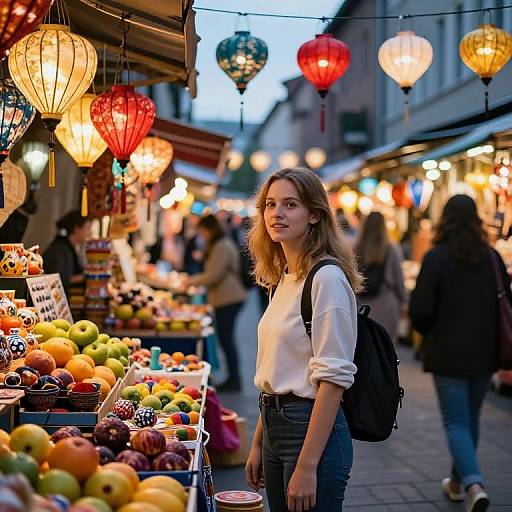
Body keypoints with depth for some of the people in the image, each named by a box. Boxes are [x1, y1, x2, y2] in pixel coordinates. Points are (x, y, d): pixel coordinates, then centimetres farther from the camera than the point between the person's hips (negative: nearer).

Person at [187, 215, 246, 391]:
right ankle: (233, 378, 16)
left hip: (228, 300, -11)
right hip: (228, 298, 11)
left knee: (225, 337, -6)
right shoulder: (224, 244, 19)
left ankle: (234, 379, -1)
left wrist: (193, 282, -3)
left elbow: (213, 276, -17)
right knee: (225, 337, 12)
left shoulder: (222, 247, -15)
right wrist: (197, 278, 17)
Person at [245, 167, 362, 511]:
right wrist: (258, 445, 15)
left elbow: (333, 378, -19)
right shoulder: (282, 278, 11)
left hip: (313, 429, -8)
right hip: (276, 425, 8)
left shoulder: (327, 278, -15)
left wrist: (307, 467, -21)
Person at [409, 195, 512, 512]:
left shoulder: (436, 257, -12)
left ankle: (474, 485, -16)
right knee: (471, 418, 18)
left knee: (456, 422, 1)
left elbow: (420, 310, -14)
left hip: (449, 354, -4)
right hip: (484, 354, 5)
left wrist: (428, 332, 6)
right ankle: (458, 481, 33)